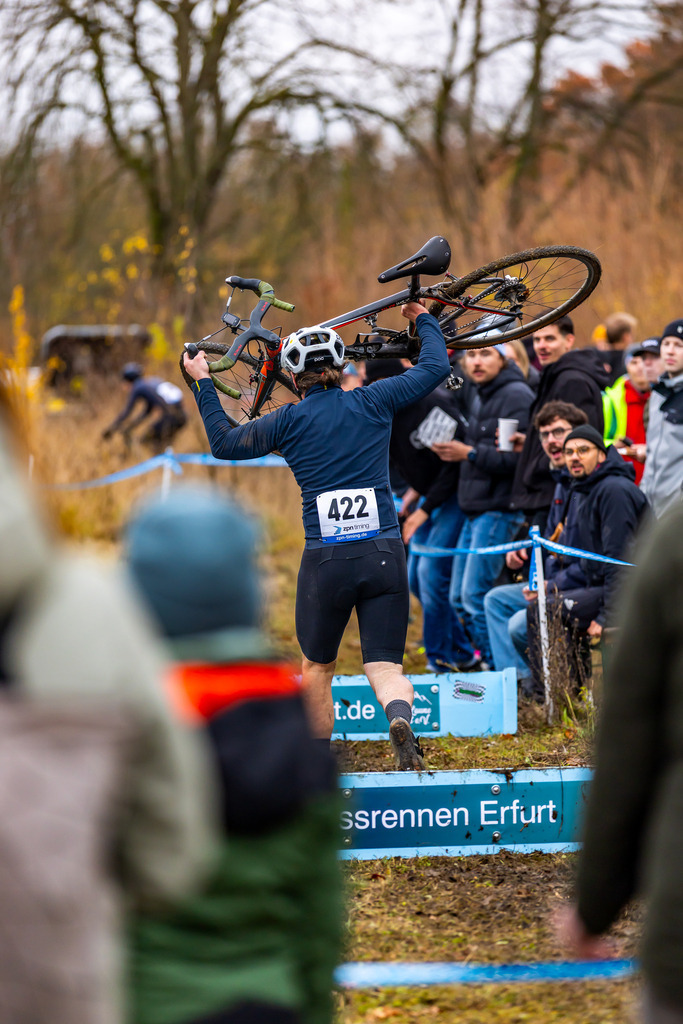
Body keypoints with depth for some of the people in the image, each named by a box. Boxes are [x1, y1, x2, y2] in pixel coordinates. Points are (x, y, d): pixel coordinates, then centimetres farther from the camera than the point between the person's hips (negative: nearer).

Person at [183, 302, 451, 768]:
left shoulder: (289, 422, 2)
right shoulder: (374, 403, 4)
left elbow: (224, 443, 14)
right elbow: (436, 366, 16)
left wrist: (203, 384, 24)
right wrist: (423, 319, 33)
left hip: (325, 563, 0)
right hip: (384, 555, 0)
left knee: (317, 669, 19)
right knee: (385, 667, -1)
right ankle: (401, 717, -34)